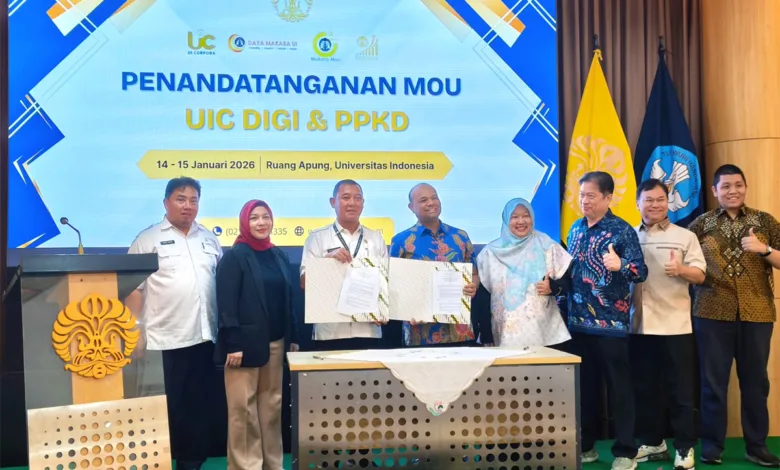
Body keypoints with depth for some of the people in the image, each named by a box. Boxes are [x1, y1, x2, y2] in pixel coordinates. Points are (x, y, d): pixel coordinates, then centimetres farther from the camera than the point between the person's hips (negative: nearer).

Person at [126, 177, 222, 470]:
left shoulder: (209, 239, 12)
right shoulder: (147, 240, -2)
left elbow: (222, 282, 15)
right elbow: (134, 289, -4)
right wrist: (135, 335, -9)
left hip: (203, 338, 5)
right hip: (163, 341, -4)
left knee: (198, 406, 13)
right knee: (164, 409, 4)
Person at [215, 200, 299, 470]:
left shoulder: (279, 256, 12)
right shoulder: (234, 257, -6)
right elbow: (226, 304, -11)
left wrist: (293, 337, 10)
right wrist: (233, 344, -17)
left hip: (275, 342, 6)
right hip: (246, 343, -5)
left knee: (272, 406, 12)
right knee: (243, 409, 1)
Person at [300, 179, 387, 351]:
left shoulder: (376, 238, 12)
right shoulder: (317, 237, 4)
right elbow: (305, 283, -2)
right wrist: (328, 259, -16)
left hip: (369, 332, 2)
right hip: (330, 333, -2)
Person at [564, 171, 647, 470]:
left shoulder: (622, 230, -8)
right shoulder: (576, 229, 11)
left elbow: (641, 271, -15)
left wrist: (619, 265, -34)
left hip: (611, 323, -6)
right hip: (578, 321, 6)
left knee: (619, 387, 4)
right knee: (584, 386, 13)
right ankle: (585, 446, 26)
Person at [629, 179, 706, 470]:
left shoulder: (685, 236, 4)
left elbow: (700, 275, -2)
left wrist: (681, 269, -21)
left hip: (675, 325, -2)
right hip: (639, 324, 3)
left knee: (679, 388, 3)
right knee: (644, 388, 11)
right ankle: (652, 443, 24)